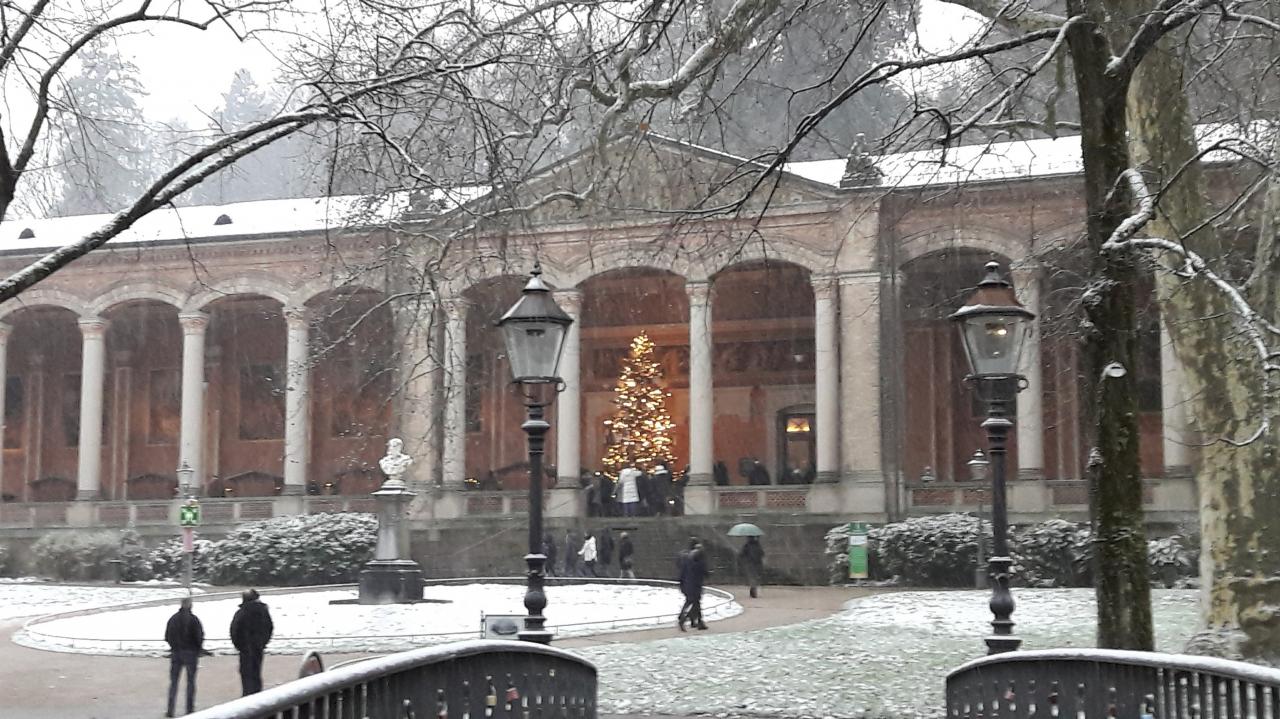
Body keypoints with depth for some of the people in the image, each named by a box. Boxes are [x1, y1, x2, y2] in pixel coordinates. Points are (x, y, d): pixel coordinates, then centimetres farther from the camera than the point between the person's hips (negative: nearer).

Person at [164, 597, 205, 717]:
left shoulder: (173, 618, 2)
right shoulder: (193, 619, -11)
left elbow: (167, 637, 4)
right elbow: (200, 636, -13)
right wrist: (199, 649, 4)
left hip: (176, 653, 3)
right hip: (190, 653, -3)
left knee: (173, 682, 9)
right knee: (190, 681, 6)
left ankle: (170, 710, 4)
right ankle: (189, 709, 5)